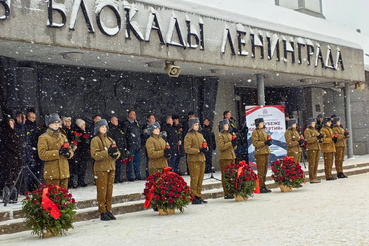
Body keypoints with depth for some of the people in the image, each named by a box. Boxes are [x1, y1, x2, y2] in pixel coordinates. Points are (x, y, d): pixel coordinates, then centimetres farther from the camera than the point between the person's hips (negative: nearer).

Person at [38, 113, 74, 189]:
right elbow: (42, 154, -14)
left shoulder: (63, 137, 16)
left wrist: (68, 153, -7)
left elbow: (70, 150, 18)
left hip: (64, 172, 6)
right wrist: (58, 152, -21)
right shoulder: (43, 138, -3)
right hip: (52, 173, -6)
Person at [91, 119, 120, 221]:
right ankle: (103, 213, 0)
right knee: (102, 191, -4)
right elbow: (95, 155, -16)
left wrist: (116, 154, -7)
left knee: (109, 191, 9)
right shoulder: (95, 140, -4)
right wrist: (108, 152, -23)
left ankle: (109, 211, 15)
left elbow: (118, 151, 16)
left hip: (111, 168, 6)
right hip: (100, 169, -6)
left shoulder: (110, 140, 16)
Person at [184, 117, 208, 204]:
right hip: (193, 160, -7)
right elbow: (187, 149, -14)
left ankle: (198, 196, 16)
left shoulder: (200, 135, 18)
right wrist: (199, 150, -18)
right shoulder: (188, 136, -6)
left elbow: (204, 144, 26)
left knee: (200, 179, 9)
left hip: (201, 159, 7)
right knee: (194, 179, -6)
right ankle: (194, 198, -2)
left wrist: (205, 148, 2)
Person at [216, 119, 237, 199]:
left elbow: (234, 147, 20)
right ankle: (226, 194, -3)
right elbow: (221, 147, -16)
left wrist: (235, 144, -2)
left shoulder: (229, 134, 19)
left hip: (232, 157, 7)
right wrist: (230, 143, -20)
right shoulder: (220, 135, -4)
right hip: (224, 158, -7)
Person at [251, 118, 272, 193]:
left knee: (265, 170, 10)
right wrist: (264, 143, -23)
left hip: (266, 152, 8)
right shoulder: (255, 132, -7)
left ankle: (264, 186, 17)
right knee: (261, 170, -8)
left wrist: (269, 141, 6)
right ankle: (261, 187, -6)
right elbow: (255, 143, -15)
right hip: (260, 153, -8)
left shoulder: (263, 131, 19)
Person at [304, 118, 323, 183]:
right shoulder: (307, 130, -6)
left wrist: (320, 137, 2)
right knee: (312, 164, -8)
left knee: (316, 164, 9)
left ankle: (314, 177, 15)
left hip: (317, 148, 8)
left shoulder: (315, 130, 20)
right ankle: (312, 178, -7)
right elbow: (308, 140, -19)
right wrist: (317, 137, -26)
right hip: (311, 149, -8)